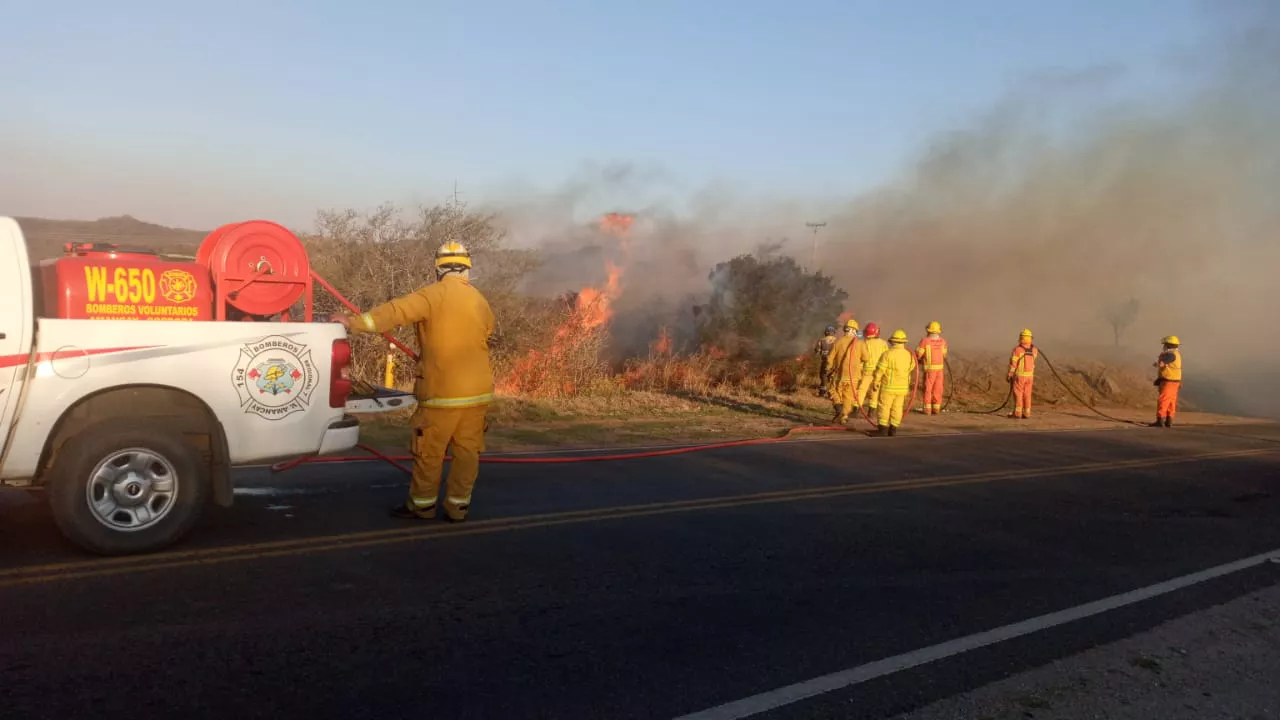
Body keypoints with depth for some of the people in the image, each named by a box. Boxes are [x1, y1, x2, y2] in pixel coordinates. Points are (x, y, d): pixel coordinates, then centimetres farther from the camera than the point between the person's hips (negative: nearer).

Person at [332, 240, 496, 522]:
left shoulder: (432, 295, -9)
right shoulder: (480, 301, 8)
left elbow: (395, 311, -16)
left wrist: (354, 322, -13)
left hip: (443, 390, -5)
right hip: (477, 390, 5)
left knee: (429, 451, 7)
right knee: (467, 449, 10)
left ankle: (422, 505, 18)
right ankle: (457, 506, 16)